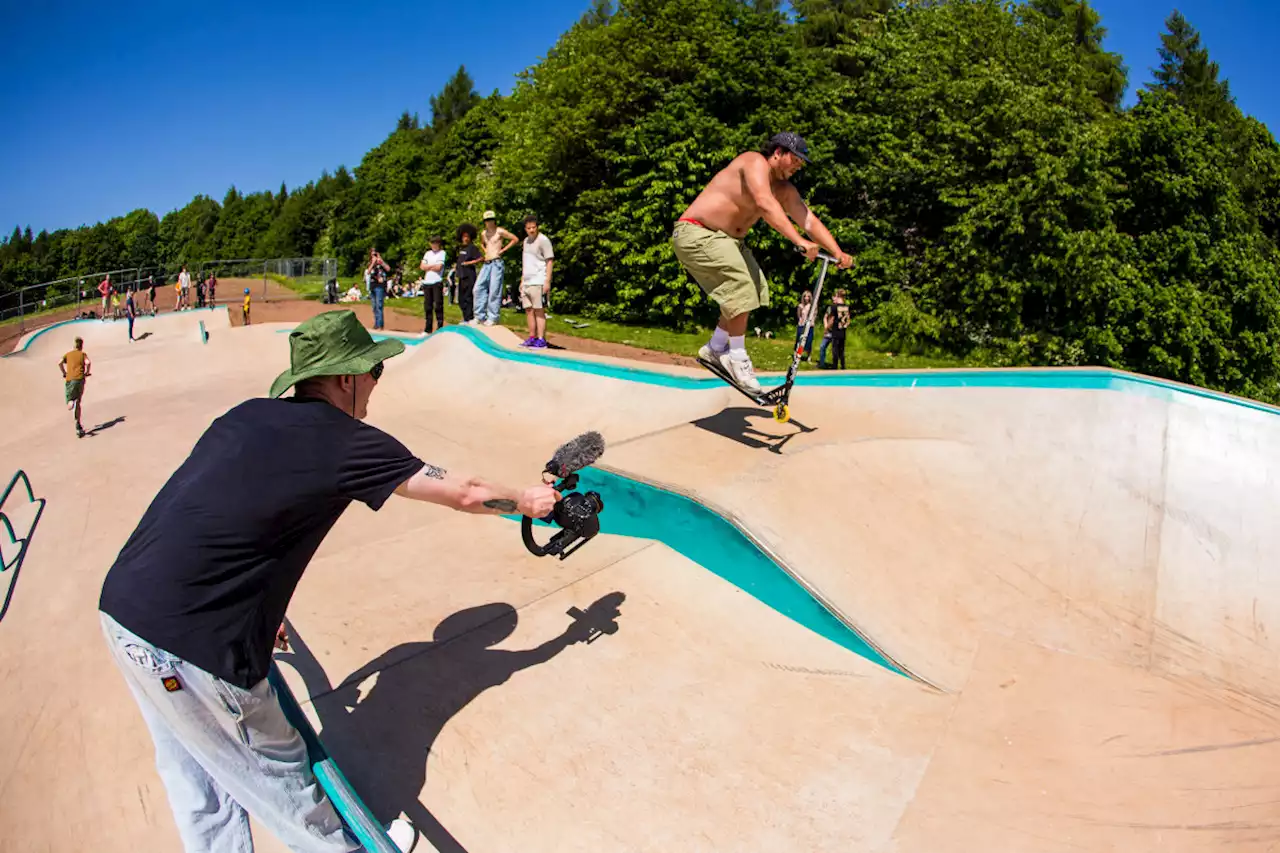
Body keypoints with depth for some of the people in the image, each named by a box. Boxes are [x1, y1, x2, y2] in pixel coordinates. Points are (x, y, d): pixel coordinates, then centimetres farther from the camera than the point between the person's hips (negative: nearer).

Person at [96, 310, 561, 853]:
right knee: (275, 772, 16)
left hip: (120, 609, 8)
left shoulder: (247, 415, 9)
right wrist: (525, 501, 17)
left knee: (193, 776, 24)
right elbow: (463, 493, -1)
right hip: (192, 647, -7)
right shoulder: (347, 443, -11)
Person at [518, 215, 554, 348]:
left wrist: (547, 282, -17)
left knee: (539, 310, -7)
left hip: (538, 282, -8)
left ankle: (541, 340, -6)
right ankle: (532, 337, 16)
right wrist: (522, 280, 19)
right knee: (528, 310, 9)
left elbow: (549, 261, -11)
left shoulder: (543, 240, -7)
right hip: (527, 282, 8)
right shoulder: (526, 241, 17)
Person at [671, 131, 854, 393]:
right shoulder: (756, 162, -16)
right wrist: (799, 242, -41)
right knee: (741, 285, -22)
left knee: (754, 290, 4)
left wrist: (838, 253, -10)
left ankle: (715, 349, 16)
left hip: (727, 239, 9)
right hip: (696, 233, -9)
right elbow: (766, 204, -33)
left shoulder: (784, 190, 9)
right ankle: (736, 355, -11)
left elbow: (810, 220, 3)